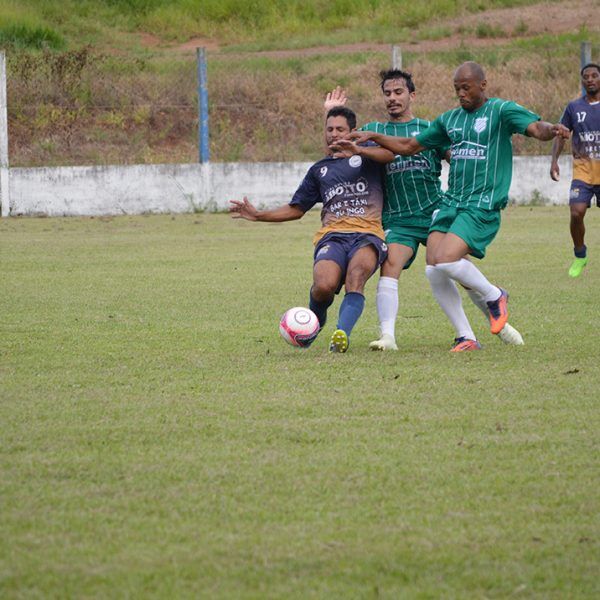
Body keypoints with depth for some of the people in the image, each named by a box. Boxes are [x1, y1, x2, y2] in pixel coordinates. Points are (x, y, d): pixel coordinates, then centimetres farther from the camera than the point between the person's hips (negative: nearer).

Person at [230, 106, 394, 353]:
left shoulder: (366, 153, 16)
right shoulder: (319, 170, 27)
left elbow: (389, 154, -8)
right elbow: (296, 209, 33)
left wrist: (358, 150, -23)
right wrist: (258, 215, 22)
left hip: (368, 233, -2)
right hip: (332, 235, 2)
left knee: (357, 271, -37)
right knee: (324, 285, -26)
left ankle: (343, 333, -45)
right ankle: (315, 321, 7)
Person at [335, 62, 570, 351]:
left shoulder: (502, 111, -2)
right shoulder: (450, 119, 16)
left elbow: (536, 127, -17)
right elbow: (409, 146, 24)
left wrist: (551, 130, -40)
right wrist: (372, 137, 14)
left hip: (483, 205, -7)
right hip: (451, 202, 7)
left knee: (446, 260, -24)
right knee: (433, 270, -9)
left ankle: (494, 296, 5)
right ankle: (466, 338, 2)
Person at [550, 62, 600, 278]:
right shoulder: (574, 107, 6)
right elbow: (560, 135, 11)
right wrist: (554, 161, -2)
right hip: (582, 170, 1)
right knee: (576, 213, -15)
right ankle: (579, 256, 6)